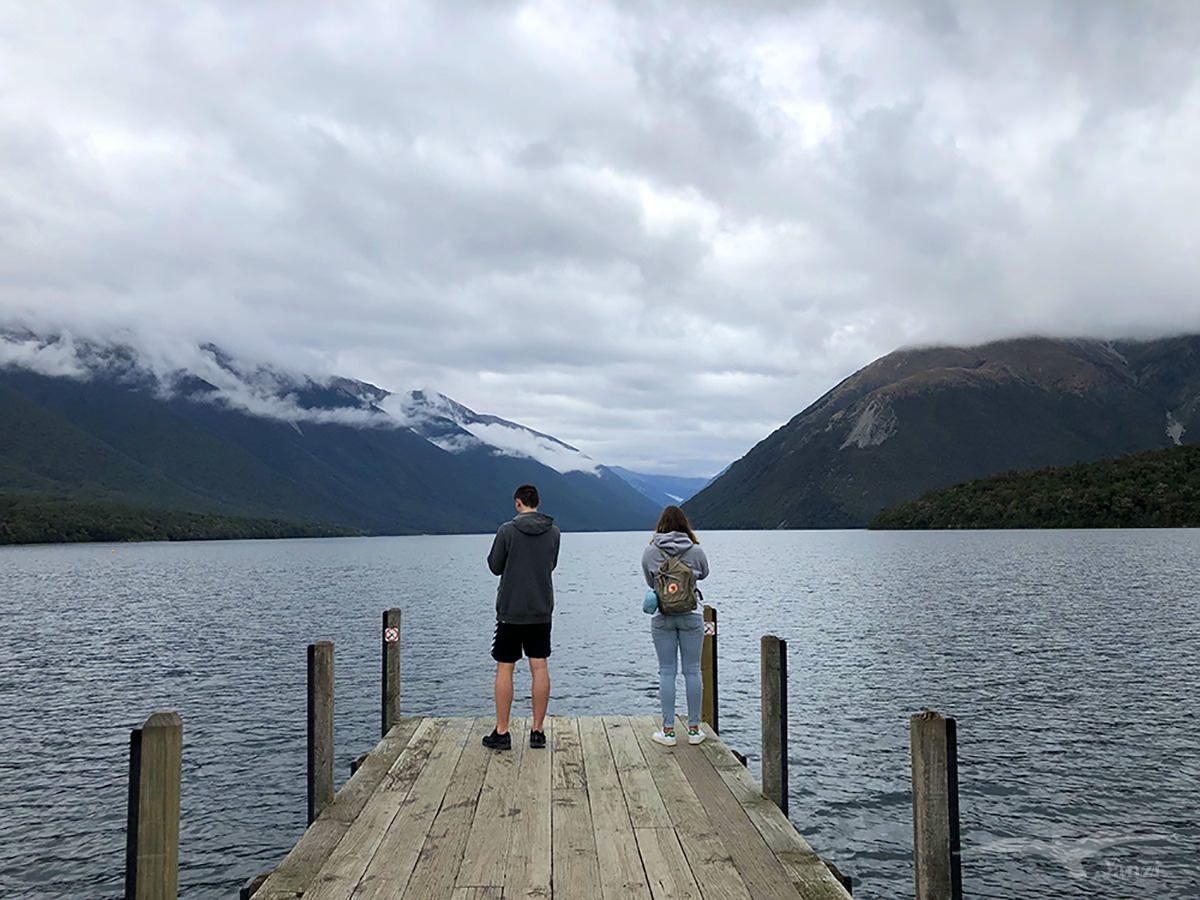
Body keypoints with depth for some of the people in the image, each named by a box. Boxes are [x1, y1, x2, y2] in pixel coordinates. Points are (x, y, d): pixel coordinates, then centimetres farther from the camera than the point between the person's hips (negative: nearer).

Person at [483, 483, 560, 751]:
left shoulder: (508, 530, -11)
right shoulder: (553, 531, 1)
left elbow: (495, 566, -2)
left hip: (511, 611, -3)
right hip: (542, 611, 4)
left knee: (504, 669, 5)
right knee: (540, 668, 7)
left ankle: (501, 733, 9)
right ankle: (537, 731, 11)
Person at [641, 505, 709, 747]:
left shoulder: (649, 552, -4)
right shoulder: (695, 550, -4)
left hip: (662, 618, 0)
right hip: (691, 616, 0)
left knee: (667, 672, 5)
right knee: (692, 671, 7)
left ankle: (668, 730, 7)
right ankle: (694, 729, 12)